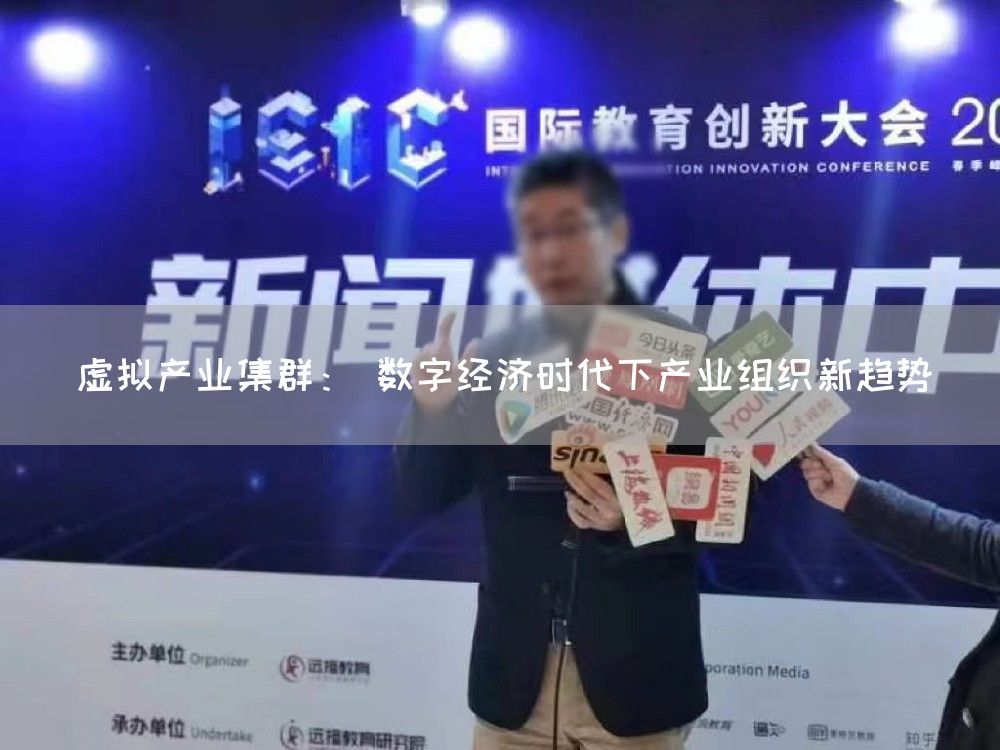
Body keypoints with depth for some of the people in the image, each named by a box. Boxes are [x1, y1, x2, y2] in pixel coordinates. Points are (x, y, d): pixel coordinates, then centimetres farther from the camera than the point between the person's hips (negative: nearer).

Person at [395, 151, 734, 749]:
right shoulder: (491, 361, 3)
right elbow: (425, 496, 4)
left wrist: (634, 519, -25)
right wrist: (431, 409, -14)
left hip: (637, 672, -3)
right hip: (515, 675, 3)